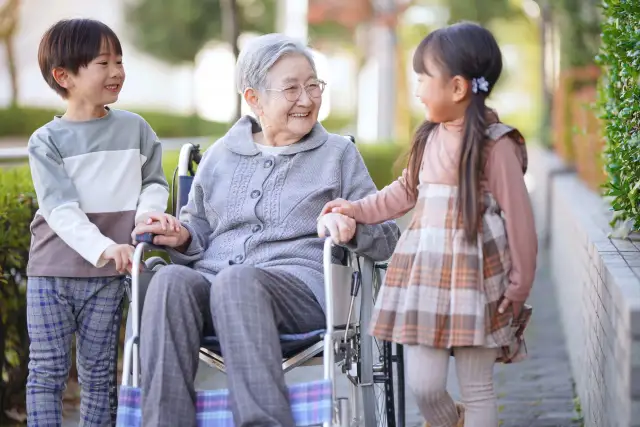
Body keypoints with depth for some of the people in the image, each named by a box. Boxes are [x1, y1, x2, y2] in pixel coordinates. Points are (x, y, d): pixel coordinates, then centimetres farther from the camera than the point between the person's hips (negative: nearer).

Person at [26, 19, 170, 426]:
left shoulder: (135, 128, 4)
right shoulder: (46, 141, -4)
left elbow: (155, 181, 15)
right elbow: (60, 208, -14)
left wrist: (148, 210, -9)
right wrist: (103, 247, -28)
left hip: (107, 277, 2)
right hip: (51, 271, -2)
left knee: (98, 371, 8)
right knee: (47, 370, 1)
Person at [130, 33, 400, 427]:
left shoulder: (339, 153, 18)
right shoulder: (220, 156, 24)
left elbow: (388, 239, 13)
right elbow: (201, 231, 31)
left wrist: (351, 228, -10)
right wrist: (182, 237, 6)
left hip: (301, 283, -3)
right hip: (212, 279, 3)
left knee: (238, 281, -39)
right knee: (170, 280, -34)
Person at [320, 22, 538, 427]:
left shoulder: (495, 144, -12)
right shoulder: (429, 137, 8)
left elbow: (519, 218, -9)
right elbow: (406, 191, 24)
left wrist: (519, 285, -6)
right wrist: (358, 210, 19)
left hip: (475, 277, -6)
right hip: (426, 273, 6)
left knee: (477, 390, 4)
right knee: (423, 385, 5)